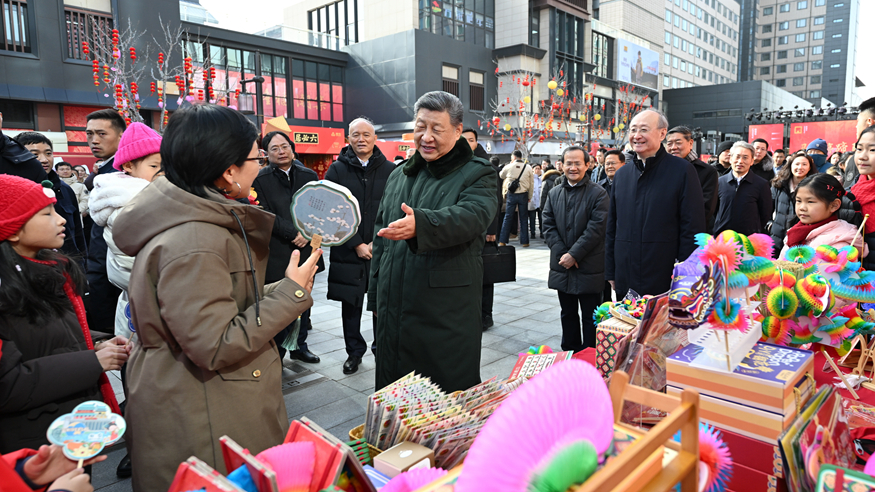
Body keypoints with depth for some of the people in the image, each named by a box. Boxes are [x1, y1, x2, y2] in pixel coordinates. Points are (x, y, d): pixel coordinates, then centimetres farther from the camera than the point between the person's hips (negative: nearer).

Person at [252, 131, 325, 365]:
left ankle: (299, 346, 28)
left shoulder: (309, 176, 10)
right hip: (278, 254, -4)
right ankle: (277, 352, 13)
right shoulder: (260, 180, -1)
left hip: (306, 249, 4)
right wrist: (294, 233, -15)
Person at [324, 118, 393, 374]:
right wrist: (357, 244, -10)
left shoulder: (390, 170, 2)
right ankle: (354, 352, 26)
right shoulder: (337, 170, 2)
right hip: (348, 252, 1)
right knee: (351, 305, 10)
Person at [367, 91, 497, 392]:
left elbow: (470, 217, -26)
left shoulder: (476, 175, -3)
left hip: (447, 316, -5)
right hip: (394, 313, 6)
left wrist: (419, 223, -45)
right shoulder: (399, 177, 14)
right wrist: (375, 296, 19)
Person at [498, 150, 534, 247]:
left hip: (511, 195, 0)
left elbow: (501, 175, 16)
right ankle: (524, 241, 9)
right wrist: (529, 197, 11)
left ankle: (502, 241, 6)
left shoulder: (508, 167, -3)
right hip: (523, 195, 0)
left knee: (507, 217, 5)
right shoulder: (528, 168, 0)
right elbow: (531, 184, 3)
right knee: (523, 218, 7)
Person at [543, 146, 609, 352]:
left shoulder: (598, 193, -6)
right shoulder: (554, 193, 9)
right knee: (568, 313, 16)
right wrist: (561, 253, -8)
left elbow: (596, 228, -13)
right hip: (562, 266, 5)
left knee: (590, 316, 5)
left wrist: (574, 254, -16)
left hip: (589, 267, -5)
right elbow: (548, 226, 4)